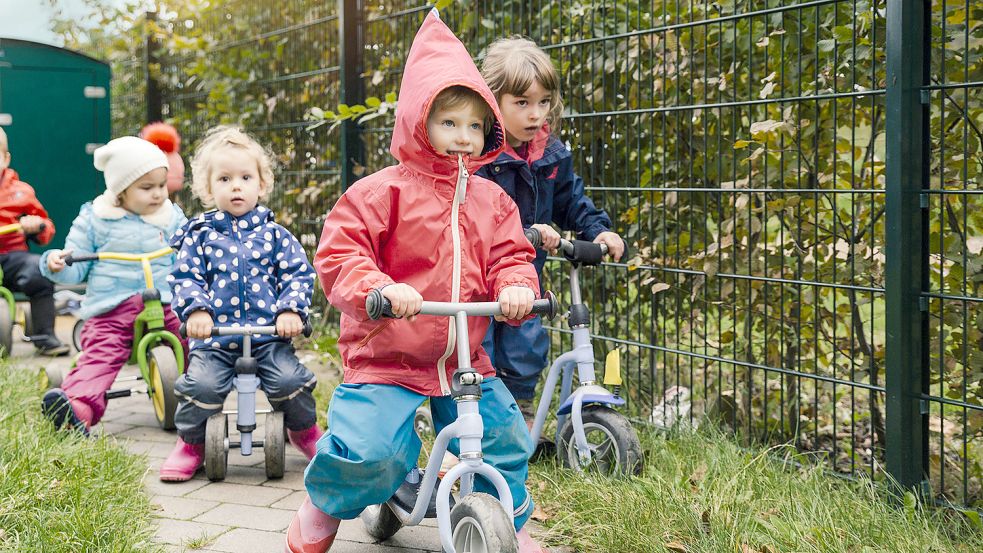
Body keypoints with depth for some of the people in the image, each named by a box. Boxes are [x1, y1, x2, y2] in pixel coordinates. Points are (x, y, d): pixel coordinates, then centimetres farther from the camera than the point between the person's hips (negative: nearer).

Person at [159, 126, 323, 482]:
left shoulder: (274, 234, 9)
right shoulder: (199, 235, 8)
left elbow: (298, 274, 5)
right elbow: (185, 277, 3)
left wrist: (290, 310, -12)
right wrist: (196, 309, -15)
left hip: (269, 335, 0)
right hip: (213, 334, 0)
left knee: (289, 379, -19)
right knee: (201, 385, -22)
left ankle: (304, 430, 14)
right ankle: (191, 443, 7)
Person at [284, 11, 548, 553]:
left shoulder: (491, 200, 8)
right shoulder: (383, 192, -9)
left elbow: (510, 255, 7)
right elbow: (337, 254, -14)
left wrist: (516, 287, -17)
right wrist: (379, 287, -33)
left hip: (466, 362, 5)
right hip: (385, 358, -5)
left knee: (504, 440, 5)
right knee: (369, 450, -18)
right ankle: (322, 508, 16)